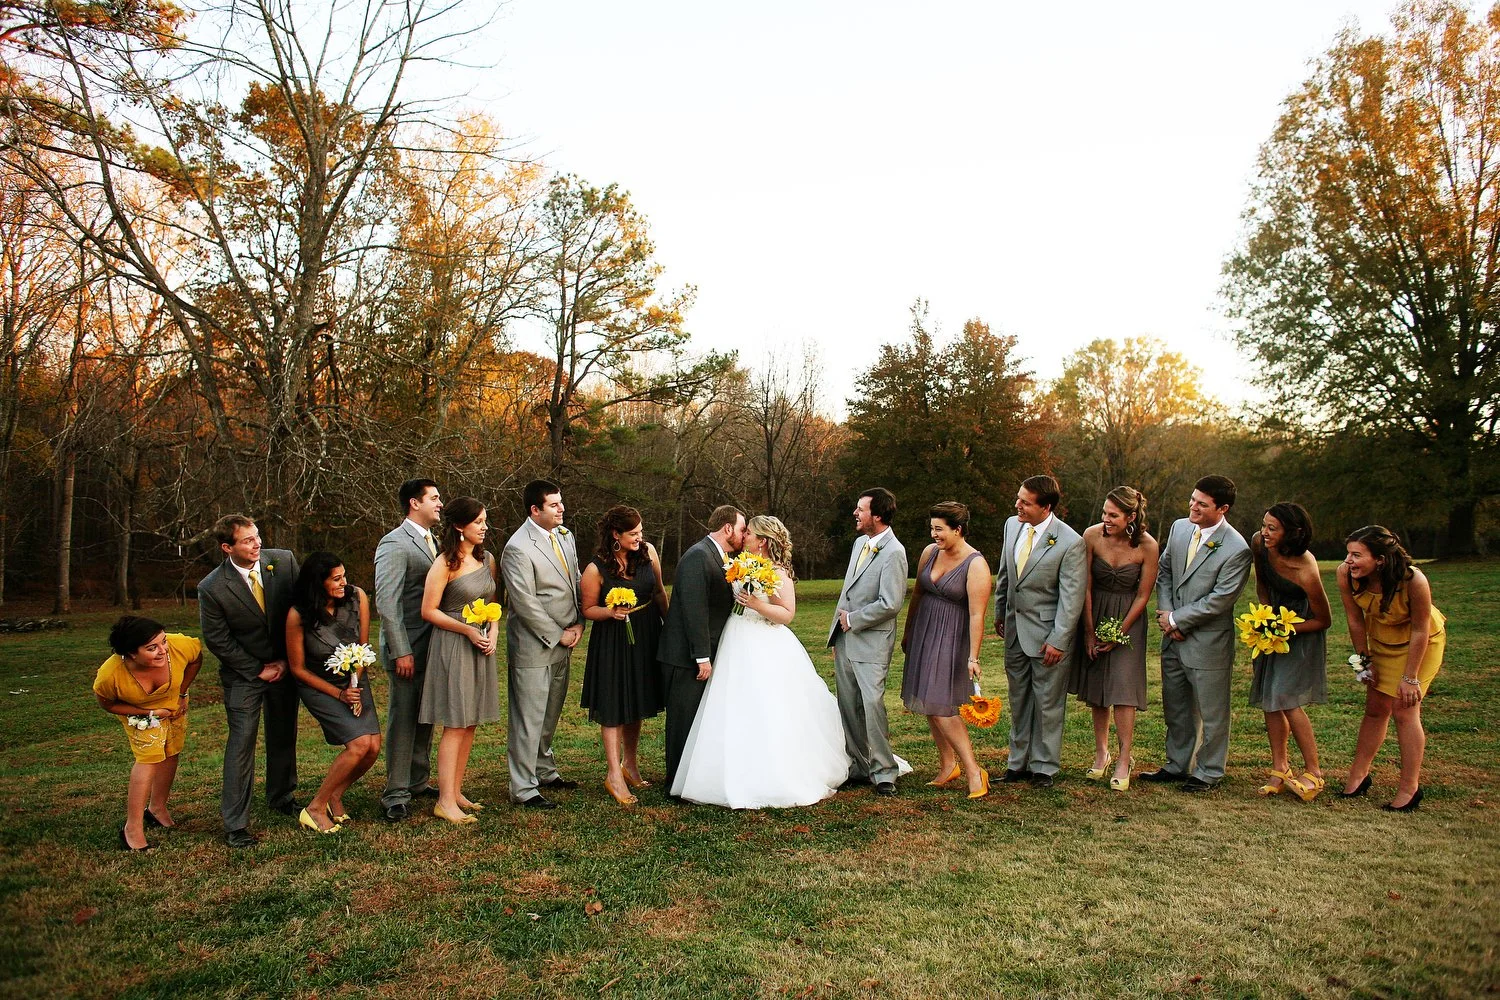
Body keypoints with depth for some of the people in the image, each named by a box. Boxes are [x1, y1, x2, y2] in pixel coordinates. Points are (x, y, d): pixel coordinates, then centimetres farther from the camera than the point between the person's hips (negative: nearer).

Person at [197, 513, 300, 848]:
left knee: (284, 735, 14)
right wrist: (258, 670, -9)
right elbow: (217, 641, -9)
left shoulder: (284, 561, -11)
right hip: (243, 671, -3)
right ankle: (235, 823, 3)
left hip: (285, 665, 3)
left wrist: (287, 660, -5)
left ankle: (281, 796, 34)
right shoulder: (211, 588, -18)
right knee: (241, 741, -6)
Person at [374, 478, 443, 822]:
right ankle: (395, 794, 9)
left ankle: (419, 781, 29)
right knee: (402, 720, -1)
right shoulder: (395, 543, -13)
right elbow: (386, 601, -18)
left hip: (432, 646, 8)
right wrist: (401, 651, -20)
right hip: (407, 648, -8)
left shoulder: (432, 541, 14)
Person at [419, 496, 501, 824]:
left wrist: (492, 632, 0)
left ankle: (456, 792, 19)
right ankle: (445, 801, 1)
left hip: (481, 647, 7)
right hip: (452, 646, -7)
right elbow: (429, 611, -11)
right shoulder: (444, 564, -11)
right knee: (454, 725, -5)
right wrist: (468, 630, -17)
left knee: (470, 724, 10)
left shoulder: (487, 559, 8)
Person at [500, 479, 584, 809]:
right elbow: (525, 603, -18)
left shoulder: (565, 536, 8)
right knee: (528, 719, 0)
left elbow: (577, 582, 15)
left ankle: (544, 770, 34)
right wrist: (559, 634, -12)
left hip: (562, 642, 8)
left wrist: (578, 623, 3)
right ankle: (523, 788, 9)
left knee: (551, 713, 18)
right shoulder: (518, 548, -18)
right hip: (533, 645, -8)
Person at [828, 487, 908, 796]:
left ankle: (883, 771, 3)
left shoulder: (893, 553, -15)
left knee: (872, 703, -12)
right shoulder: (859, 542, 12)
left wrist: (852, 619, -10)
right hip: (845, 641, 8)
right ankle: (859, 767, 23)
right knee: (849, 707, 12)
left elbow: (890, 604, -21)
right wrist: (837, 634, 17)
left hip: (871, 643, -8)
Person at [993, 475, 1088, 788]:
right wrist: (999, 613, 18)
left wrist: (1058, 641, -17)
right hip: (1015, 630, 6)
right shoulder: (1012, 525, 0)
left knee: (1048, 703, 7)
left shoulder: (1070, 542, -19)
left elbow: (1071, 598, -16)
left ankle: (1044, 767, 22)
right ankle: (1019, 762, 29)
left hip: (1047, 634, -6)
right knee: (1019, 700, 16)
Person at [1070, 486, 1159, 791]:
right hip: (1094, 614, 2)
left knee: (1123, 686, -8)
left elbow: (1143, 595, -7)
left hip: (1128, 618, -2)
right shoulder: (1092, 535, -14)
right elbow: (1085, 586, -7)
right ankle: (1101, 752, 20)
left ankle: (1124, 760, 3)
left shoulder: (1148, 546, -16)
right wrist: (1089, 631, -5)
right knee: (1096, 686, 8)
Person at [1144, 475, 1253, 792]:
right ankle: (1176, 765, 35)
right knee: (1175, 707, 19)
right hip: (1174, 637, 7)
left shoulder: (1236, 549, -19)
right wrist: (1165, 612, -4)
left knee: (1211, 712, 10)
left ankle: (1209, 772, 26)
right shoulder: (1179, 527, 2)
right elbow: (1163, 570, 10)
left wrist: (1176, 619, -14)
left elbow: (1220, 599, -19)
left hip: (1208, 642, -7)